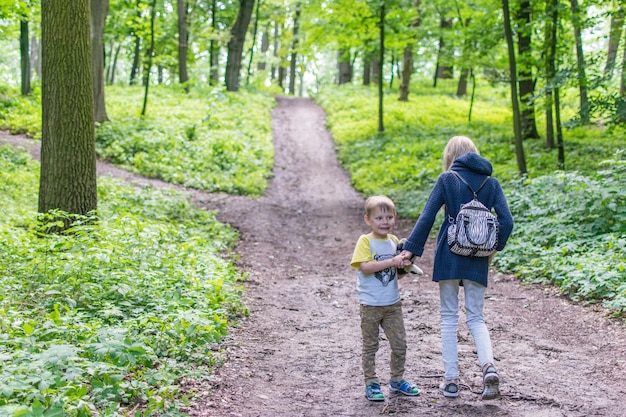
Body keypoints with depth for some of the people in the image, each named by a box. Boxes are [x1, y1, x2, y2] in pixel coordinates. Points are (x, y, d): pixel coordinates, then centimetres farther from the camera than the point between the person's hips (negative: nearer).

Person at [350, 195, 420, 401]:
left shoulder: (394, 241, 7)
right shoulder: (365, 241, -10)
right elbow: (365, 267, -24)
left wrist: (404, 266, -6)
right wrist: (391, 262, -28)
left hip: (393, 303, 5)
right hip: (371, 304, -5)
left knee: (400, 343, 9)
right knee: (370, 346, 7)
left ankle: (396, 380, 26)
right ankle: (371, 384, 15)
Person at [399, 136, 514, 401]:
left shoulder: (447, 179, -3)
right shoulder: (491, 182, 6)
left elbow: (427, 217, -8)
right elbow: (506, 221, -1)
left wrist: (411, 249, -5)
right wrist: (494, 247, 13)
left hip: (449, 256, -2)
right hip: (478, 260, 2)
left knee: (449, 317, 9)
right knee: (475, 317, 12)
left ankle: (451, 380, 8)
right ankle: (488, 366, -13)